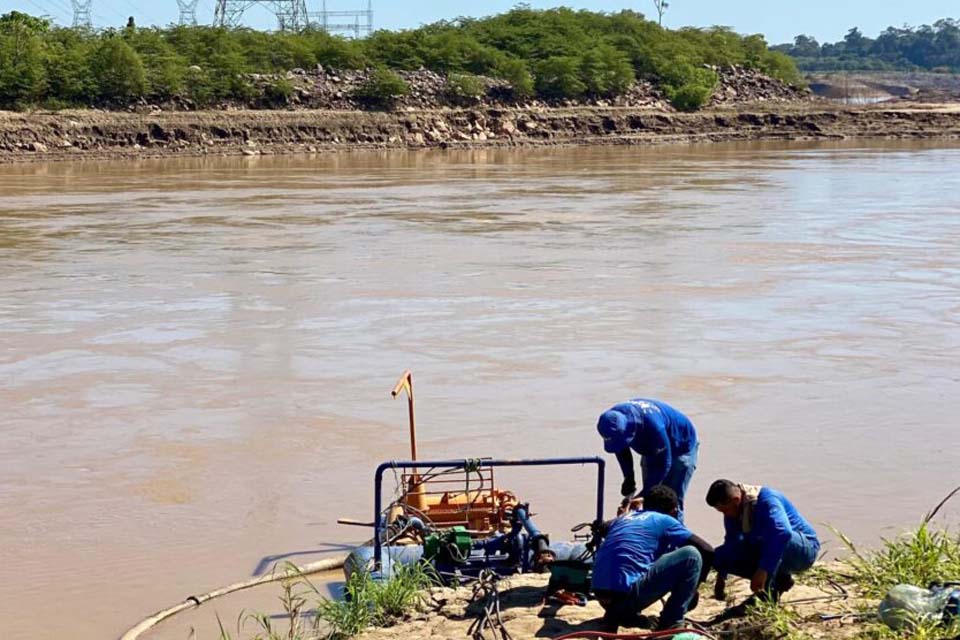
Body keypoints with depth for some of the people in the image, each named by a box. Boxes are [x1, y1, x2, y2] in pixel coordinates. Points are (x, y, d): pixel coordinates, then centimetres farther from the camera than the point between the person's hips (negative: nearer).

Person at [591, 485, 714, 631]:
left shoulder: (626, 516, 24)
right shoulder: (665, 521, 8)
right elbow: (707, 550, 6)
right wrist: (693, 586, 19)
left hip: (601, 596, 7)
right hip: (627, 593, -7)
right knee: (692, 555, 1)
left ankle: (621, 614, 18)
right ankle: (671, 623, 1)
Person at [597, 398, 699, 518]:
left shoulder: (652, 424, -44)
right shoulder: (614, 418, -25)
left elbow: (663, 464, -30)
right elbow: (622, 452, -3)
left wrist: (644, 495, -27)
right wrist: (628, 478, -9)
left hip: (681, 448, -6)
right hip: (652, 450, 6)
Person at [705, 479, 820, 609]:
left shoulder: (766, 500, -28)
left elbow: (783, 533, -43)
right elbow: (731, 542, 10)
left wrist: (763, 570, -48)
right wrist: (721, 576, 4)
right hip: (768, 553, 8)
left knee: (770, 540, -40)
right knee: (720, 556, -9)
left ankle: (765, 595, -24)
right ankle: (778, 579, 0)